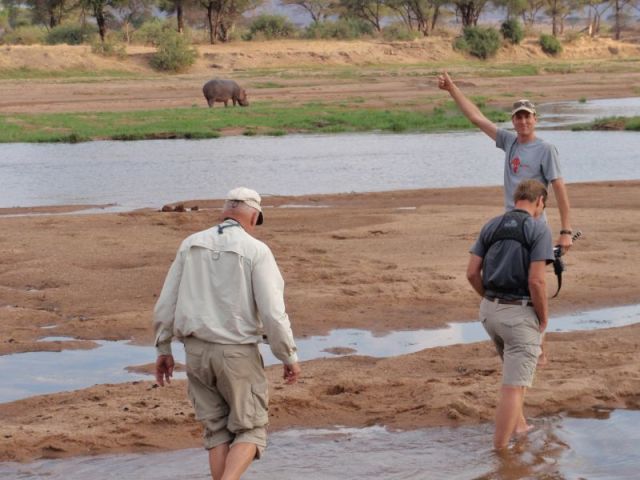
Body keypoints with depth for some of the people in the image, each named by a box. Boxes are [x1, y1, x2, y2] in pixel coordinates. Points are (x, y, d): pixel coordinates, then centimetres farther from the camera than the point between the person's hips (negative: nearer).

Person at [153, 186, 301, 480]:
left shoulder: (191, 244, 3)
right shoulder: (256, 251, -12)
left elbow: (165, 304, 5)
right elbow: (273, 313, -16)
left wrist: (163, 350, 15)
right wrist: (290, 358, -4)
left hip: (197, 351, 4)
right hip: (237, 353, -4)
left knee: (219, 433, 15)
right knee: (250, 432, 6)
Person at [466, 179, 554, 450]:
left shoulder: (491, 226, 7)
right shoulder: (539, 229, -10)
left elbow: (472, 272, 4)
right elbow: (536, 280, -18)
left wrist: (491, 299, 16)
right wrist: (544, 318, -5)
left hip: (489, 310, 7)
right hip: (520, 314, -7)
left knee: (517, 367, 30)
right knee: (513, 385, -3)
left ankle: (518, 425, 33)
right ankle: (500, 450, -4)